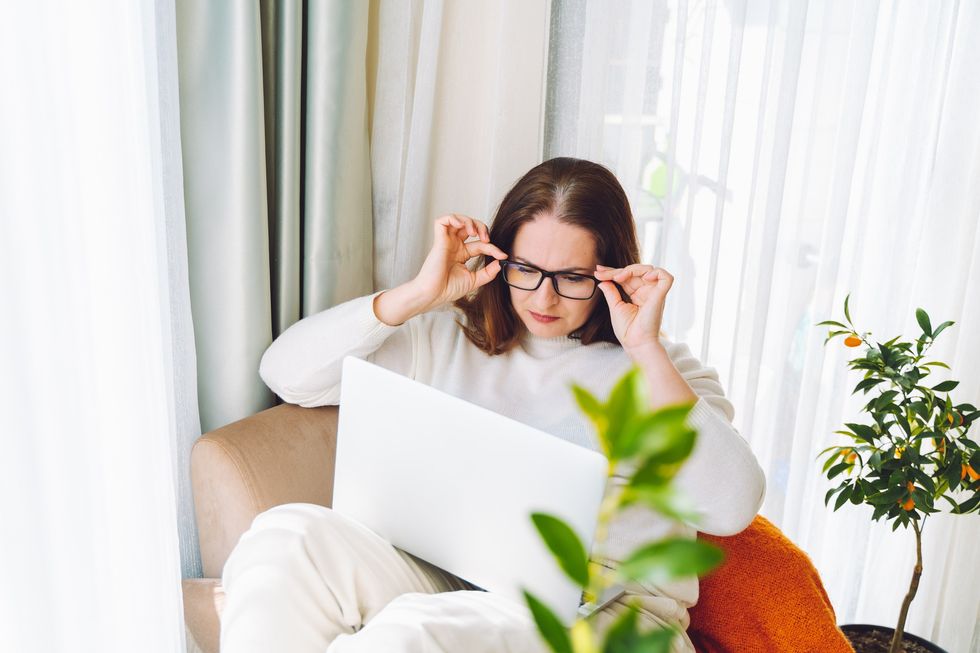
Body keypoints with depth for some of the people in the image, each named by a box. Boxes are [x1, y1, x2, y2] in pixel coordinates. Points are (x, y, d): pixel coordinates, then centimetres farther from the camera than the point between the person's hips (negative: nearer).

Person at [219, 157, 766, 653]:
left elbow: (732, 508, -12)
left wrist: (646, 350, -14)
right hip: (451, 582, 4)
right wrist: (421, 294, -3)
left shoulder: (659, 369, 5)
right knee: (287, 535, -25)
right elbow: (287, 372, 4)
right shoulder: (450, 338, 12)